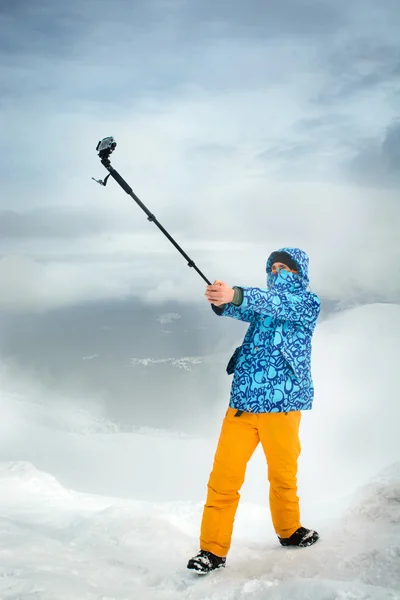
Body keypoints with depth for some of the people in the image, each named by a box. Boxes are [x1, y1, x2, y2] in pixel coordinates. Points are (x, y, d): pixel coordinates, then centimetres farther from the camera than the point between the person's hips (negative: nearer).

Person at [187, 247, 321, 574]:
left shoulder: (307, 302, 3)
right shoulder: (263, 302, 17)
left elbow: (278, 304, -18)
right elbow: (241, 310, -4)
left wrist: (235, 295, -36)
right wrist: (221, 301, -29)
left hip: (281, 405, -3)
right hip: (242, 402, 3)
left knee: (283, 476, 11)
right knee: (224, 479, -5)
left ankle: (289, 530, 35)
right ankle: (213, 550, 1)